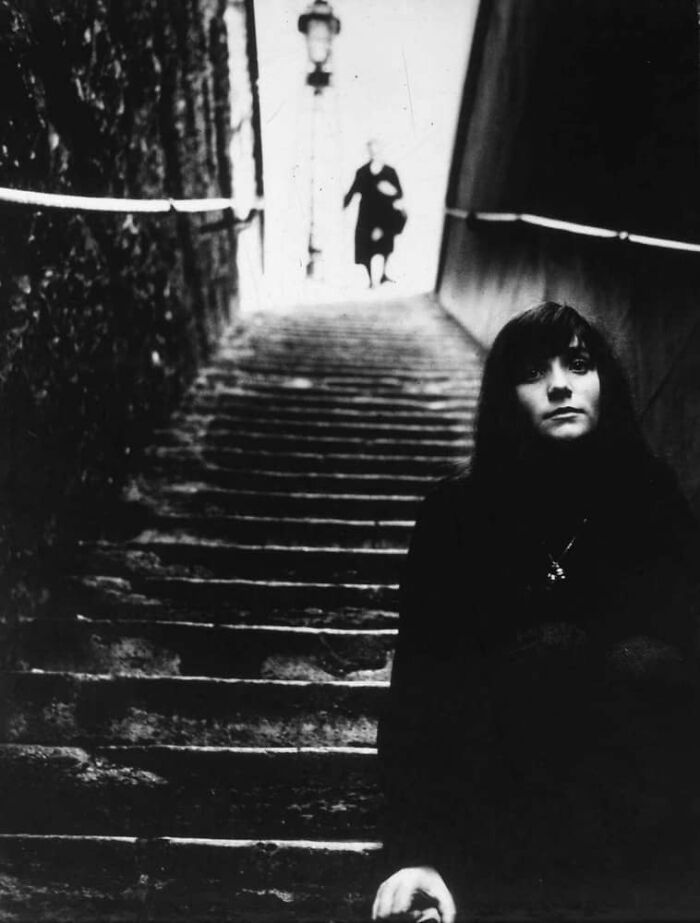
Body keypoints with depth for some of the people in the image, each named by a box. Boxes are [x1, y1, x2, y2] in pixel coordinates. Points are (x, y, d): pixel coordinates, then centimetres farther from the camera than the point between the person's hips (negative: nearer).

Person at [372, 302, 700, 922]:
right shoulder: (458, 514, -9)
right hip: (498, 771, -1)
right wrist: (415, 853, -23)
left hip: (643, 791, 2)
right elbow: (418, 685, -13)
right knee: (552, 647, -30)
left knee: (642, 659, -29)